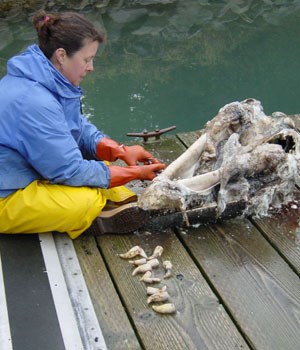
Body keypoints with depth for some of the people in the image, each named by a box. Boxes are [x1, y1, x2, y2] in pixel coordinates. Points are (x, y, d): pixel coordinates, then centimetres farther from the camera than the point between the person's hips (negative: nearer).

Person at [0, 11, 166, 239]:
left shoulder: (48, 82, -2)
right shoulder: (33, 102, -30)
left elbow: (81, 130, 8)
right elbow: (71, 171, -24)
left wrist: (121, 151, -9)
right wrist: (135, 173, -16)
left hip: (28, 173, 10)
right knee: (87, 202, -30)